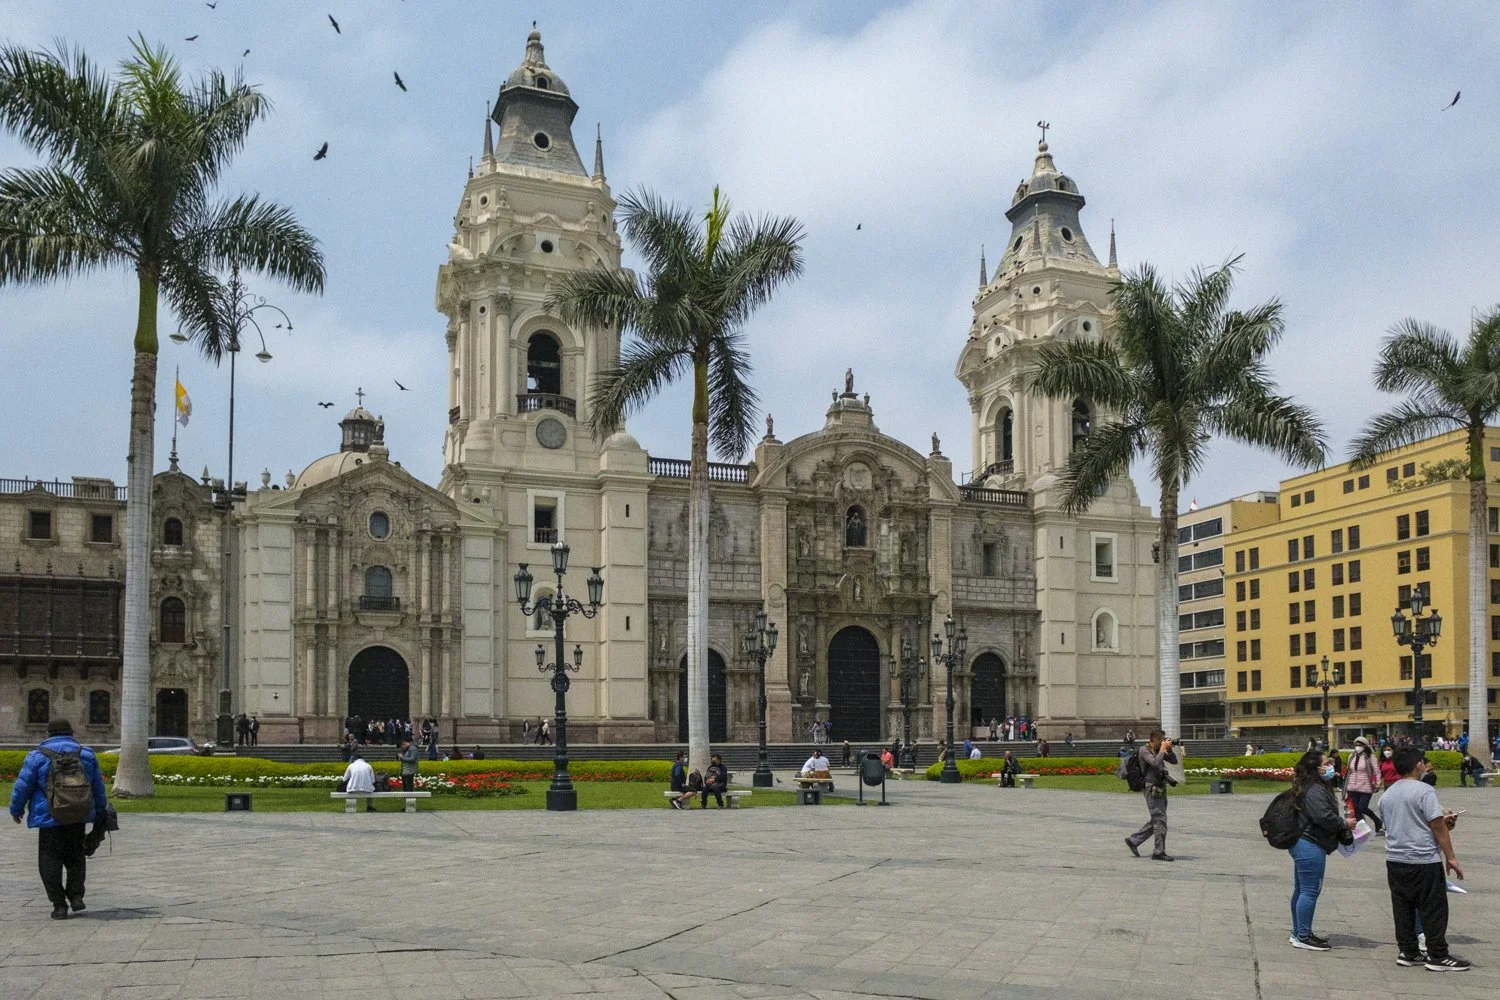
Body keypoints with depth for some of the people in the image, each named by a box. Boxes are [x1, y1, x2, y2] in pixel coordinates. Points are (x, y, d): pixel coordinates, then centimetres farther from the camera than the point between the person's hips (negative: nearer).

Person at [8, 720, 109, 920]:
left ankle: (59, 905, 1)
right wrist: (100, 812, 27)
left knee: (50, 860, 5)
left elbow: (22, 786, -2)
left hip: (49, 819, -3)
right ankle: (76, 897, 5)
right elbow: (98, 787, 14)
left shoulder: (37, 756, -5)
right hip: (79, 818, 3)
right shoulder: (87, 755, 6)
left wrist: (16, 810, 15)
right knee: (75, 857, 18)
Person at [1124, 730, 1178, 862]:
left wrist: (1169, 749, -1)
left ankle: (1133, 840, 21)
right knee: (1160, 820, -9)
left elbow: (1174, 761, 14)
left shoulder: (1159, 750, 12)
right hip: (1151, 789, -9)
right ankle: (1159, 852, -4)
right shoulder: (1144, 750, -11)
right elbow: (1155, 763, -26)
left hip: (1160, 789, 9)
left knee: (1156, 821, 13)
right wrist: (1163, 749, -16)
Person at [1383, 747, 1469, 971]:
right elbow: (1437, 827, -14)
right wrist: (1450, 857, -7)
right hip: (1423, 860, -7)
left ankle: (1407, 951, 15)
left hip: (1395, 860, 7)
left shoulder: (1387, 795, 12)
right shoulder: (1424, 790, -12)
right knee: (1433, 909, 1)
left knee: (1403, 908, 11)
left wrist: (1442, 821, 25)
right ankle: (1438, 956, 5)